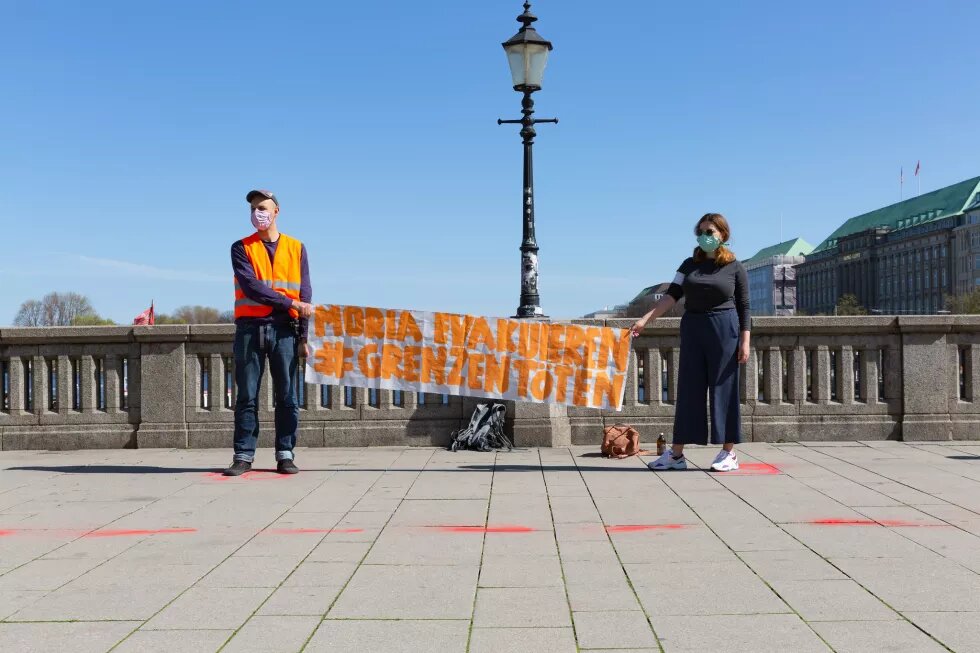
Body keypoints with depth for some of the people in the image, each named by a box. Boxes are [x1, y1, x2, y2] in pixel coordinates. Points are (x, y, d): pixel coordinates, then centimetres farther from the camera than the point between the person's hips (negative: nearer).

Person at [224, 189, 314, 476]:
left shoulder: (296, 248, 11)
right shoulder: (241, 248, 7)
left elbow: (305, 294, 5)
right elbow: (251, 287, -8)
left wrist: (303, 336, -3)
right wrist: (291, 303, -14)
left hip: (284, 329, 1)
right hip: (250, 327, -1)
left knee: (287, 395, 1)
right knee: (247, 396, 1)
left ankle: (285, 455, 8)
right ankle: (244, 455, 6)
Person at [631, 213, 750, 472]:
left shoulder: (735, 267, 1)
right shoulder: (689, 265, 10)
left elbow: (743, 307, 1)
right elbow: (671, 295, 1)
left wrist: (744, 341, -6)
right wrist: (645, 319, -10)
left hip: (724, 329, -3)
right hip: (692, 329, 3)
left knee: (723, 388, 0)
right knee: (688, 390, 4)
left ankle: (729, 453, 8)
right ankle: (676, 453, 7)